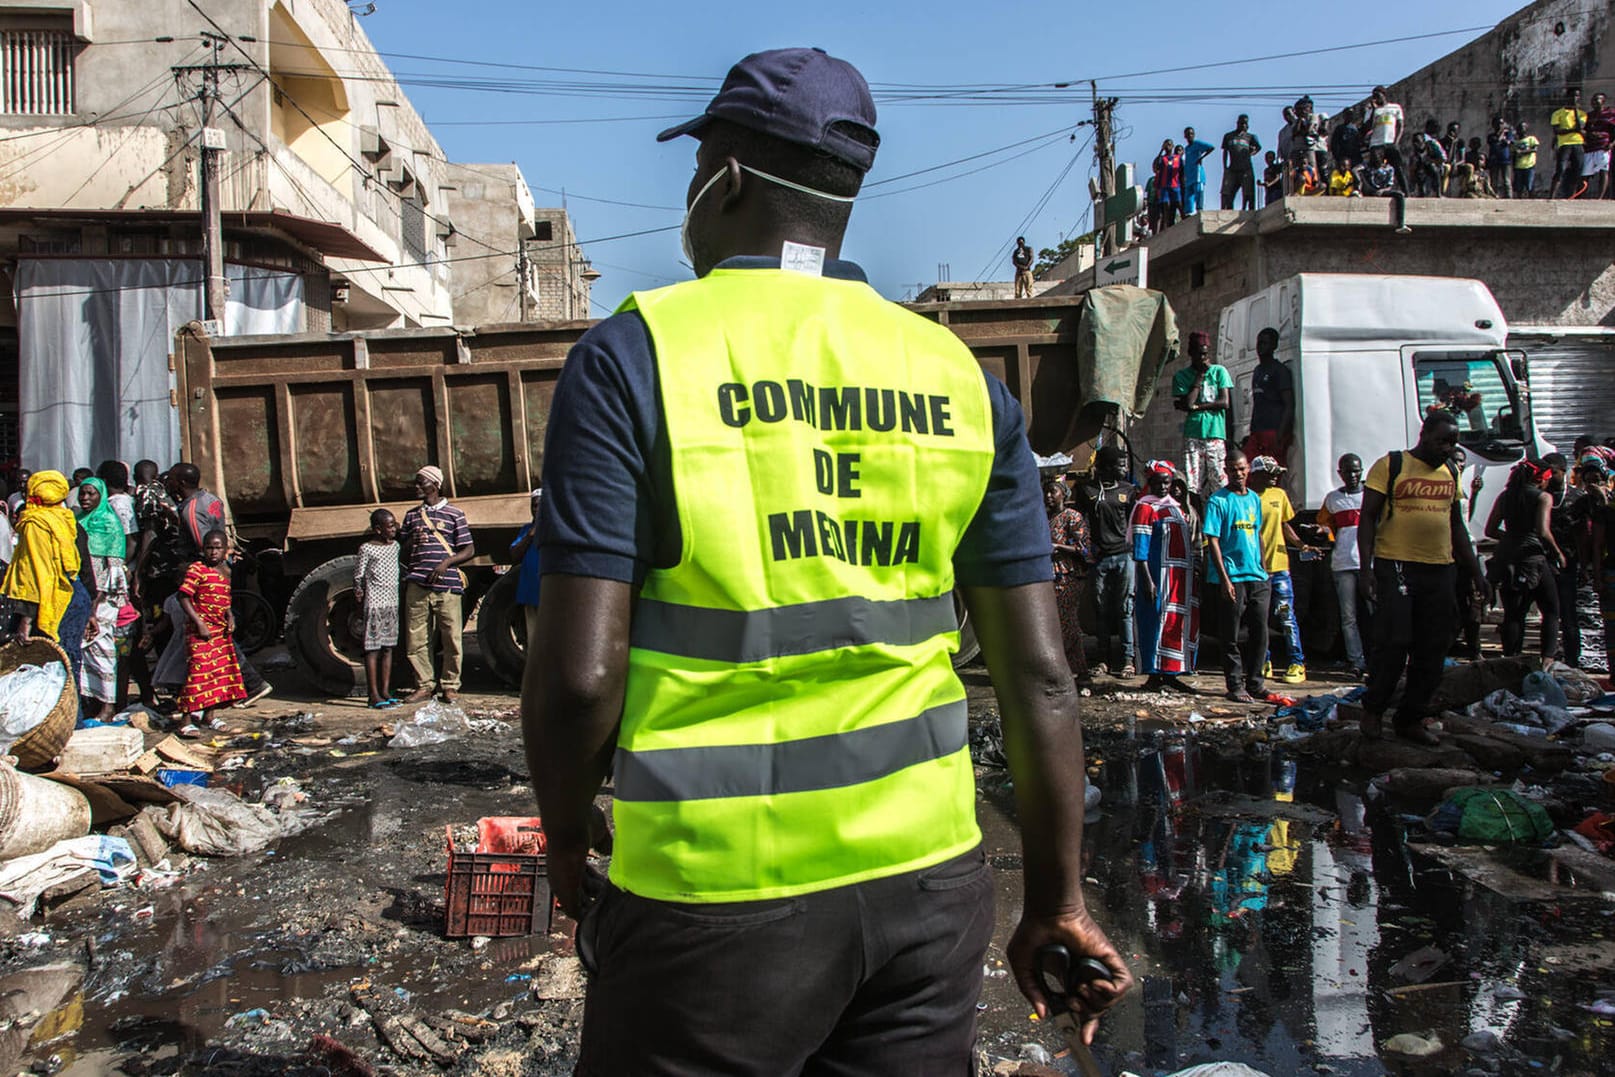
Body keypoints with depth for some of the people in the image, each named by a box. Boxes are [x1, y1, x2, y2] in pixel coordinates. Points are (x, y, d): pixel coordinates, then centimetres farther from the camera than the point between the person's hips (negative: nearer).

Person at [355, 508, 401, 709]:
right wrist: (358, 593, -13)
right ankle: (374, 695, -3)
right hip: (374, 603, -6)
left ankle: (385, 691, 14)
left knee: (388, 647, 9)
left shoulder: (395, 546, 12)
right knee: (373, 648, -4)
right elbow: (358, 574, -5)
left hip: (392, 602, 7)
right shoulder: (367, 548, -7)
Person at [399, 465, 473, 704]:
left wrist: (447, 562, -11)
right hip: (417, 585, 3)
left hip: (446, 585, -3)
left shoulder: (454, 514, 7)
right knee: (416, 639, 1)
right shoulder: (411, 515, 18)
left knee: (451, 638, -2)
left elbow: (469, 550, 4)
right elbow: (402, 554, 19)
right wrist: (410, 544, -3)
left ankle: (450, 686, 9)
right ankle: (423, 686, 11)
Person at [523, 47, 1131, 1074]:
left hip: (716, 885, -3)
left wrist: (568, 845, 5)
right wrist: (1058, 897, 11)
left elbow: (580, 672, -14)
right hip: (928, 874, 4)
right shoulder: (957, 375, 3)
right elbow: (1038, 672, 1)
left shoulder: (635, 355, -8)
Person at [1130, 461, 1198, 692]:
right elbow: (1140, 547, -11)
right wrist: (1147, 580, -19)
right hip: (1159, 575, -8)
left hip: (1182, 576, 8)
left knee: (1182, 623, 7)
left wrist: (1193, 573, 15)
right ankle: (1155, 676, 1)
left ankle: (1171, 675, 14)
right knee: (1160, 621, -6)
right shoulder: (1145, 507, -4)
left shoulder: (1176, 506, 18)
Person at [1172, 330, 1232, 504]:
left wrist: (1196, 406, -4)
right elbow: (1185, 403, -5)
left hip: (1216, 433, 0)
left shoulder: (1219, 371, 10)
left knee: (1219, 481, -6)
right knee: (1191, 484, -7)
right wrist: (1199, 377, 0)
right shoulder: (1181, 376, 10)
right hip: (1192, 435, 0)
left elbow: (1224, 402, 0)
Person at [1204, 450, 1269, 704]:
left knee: (1259, 631, 7)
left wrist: (1263, 569, 16)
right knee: (1233, 635, 0)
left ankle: (1254, 682, 17)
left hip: (1257, 577, 6)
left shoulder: (1254, 499, 13)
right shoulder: (1218, 501, -6)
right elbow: (1213, 541, -10)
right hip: (1232, 576, -6)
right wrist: (1224, 578, -16)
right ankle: (1235, 685, 8)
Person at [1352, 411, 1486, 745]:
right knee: (1393, 643, -9)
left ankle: (1411, 720, 16)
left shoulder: (1450, 473, 15)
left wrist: (1475, 571, 18)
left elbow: (1456, 525, 23)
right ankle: (1372, 709, 10)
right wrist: (1365, 568, -13)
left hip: (1441, 570, 6)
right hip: (1396, 565, -6)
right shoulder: (1390, 466, -2)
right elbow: (1367, 518, -5)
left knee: (1433, 650, 5)